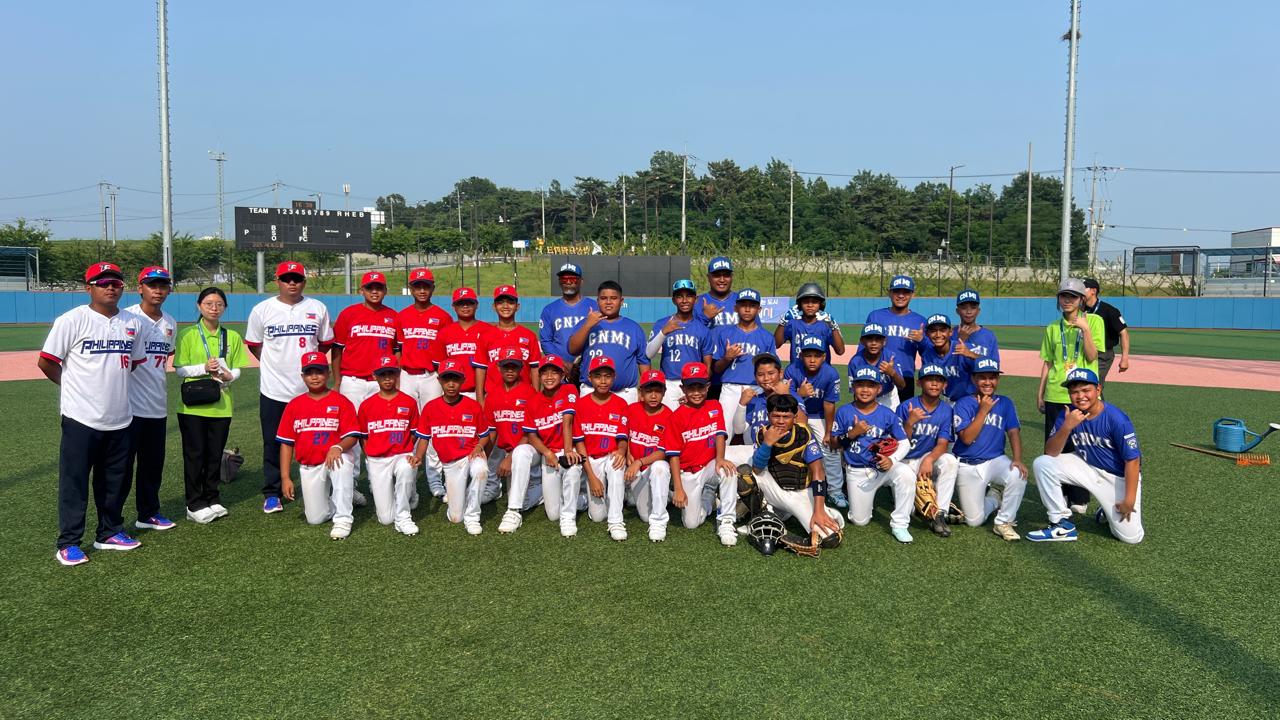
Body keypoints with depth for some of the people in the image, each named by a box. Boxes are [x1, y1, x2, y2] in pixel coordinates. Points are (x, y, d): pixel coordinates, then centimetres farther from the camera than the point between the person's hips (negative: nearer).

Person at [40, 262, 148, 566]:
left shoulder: (134, 323, 6)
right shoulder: (72, 320, -9)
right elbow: (46, 362, -6)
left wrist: (112, 383, 13)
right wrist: (74, 385, 5)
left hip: (119, 419, 5)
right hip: (81, 418, -5)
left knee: (116, 482, 13)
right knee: (74, 482, 3)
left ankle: (109, 533, 28)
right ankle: (67, 543, 13)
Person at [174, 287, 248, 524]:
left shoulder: (232, 336, 8)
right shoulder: (187, 335, -1)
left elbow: (237, 370, 9)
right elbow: (179, 369, -4)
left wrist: (227, 375, -13)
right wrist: (204, 368, -19)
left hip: (221, 404, 3)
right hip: (193, 405, -3)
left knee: (215, 454, 9)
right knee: (194, 454, 1)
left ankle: (212, 500, 21)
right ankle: (194, 505, 10)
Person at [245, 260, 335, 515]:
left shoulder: (318, 309, 4)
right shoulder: (262, 310, 1)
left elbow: (325, 344, 14)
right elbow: (253, 345, 11)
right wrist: (274, 364, 7)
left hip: (309, 389, 1)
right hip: (274, 389, -1)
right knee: (273, 443, 5)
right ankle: (272, 494, 16)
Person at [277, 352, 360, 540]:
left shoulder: (341, 401, -4)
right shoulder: (294, 405, 4)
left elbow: (352, 436, -10)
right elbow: (286, 443, 5)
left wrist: (337, 447, -33)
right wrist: (285, 478, -2)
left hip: (334, 459, -3)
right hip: (308, 467, 3)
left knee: (343, 461, -40)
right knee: (315, 519, -2)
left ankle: (343, 519, -29)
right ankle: (329, 498, 33)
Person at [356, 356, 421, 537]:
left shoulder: (409, 402, 2)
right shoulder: (367, 405, 3)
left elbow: (413, 434, 8)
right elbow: (363, 437, 11)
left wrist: (411, 455, -7)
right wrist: (372, 460, 1)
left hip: (402, 456, -1)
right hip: (377, 460, 1)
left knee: (406, 469, -41)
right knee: (386, 518, -6)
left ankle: (403, 517, -22)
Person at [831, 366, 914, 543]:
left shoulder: (887, 414, -5)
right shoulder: (844, 412, -6)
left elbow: (904, 443, -1)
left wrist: (892, 459, -20)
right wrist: (852, 433, -20)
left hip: (882, 466, 0)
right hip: (856, 472, 0)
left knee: (906, 474, -34)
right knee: (859, 521, 3)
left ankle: (899, 524, -16)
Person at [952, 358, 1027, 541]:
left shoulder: (1005, 403, 4)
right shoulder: (963, 404, -7)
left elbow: (1014, 433, -4)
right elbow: (966, 438, -17)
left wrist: (1017, 459, -21)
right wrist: (983, 411, -20)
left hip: (996, 461, 2)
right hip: (968, 466, -2)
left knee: (1018, 475, -33)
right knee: (974, 520, -6)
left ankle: (1003, 522, -11)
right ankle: (994, 497, 28)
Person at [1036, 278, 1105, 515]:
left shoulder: (1094, 321, 1)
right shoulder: (1052, 328, 12)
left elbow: (1092, 357, -7)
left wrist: (1085, 329, -17)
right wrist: (1040, 393, 11)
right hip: (1055, 395, 3)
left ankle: (1079, 499, 10)